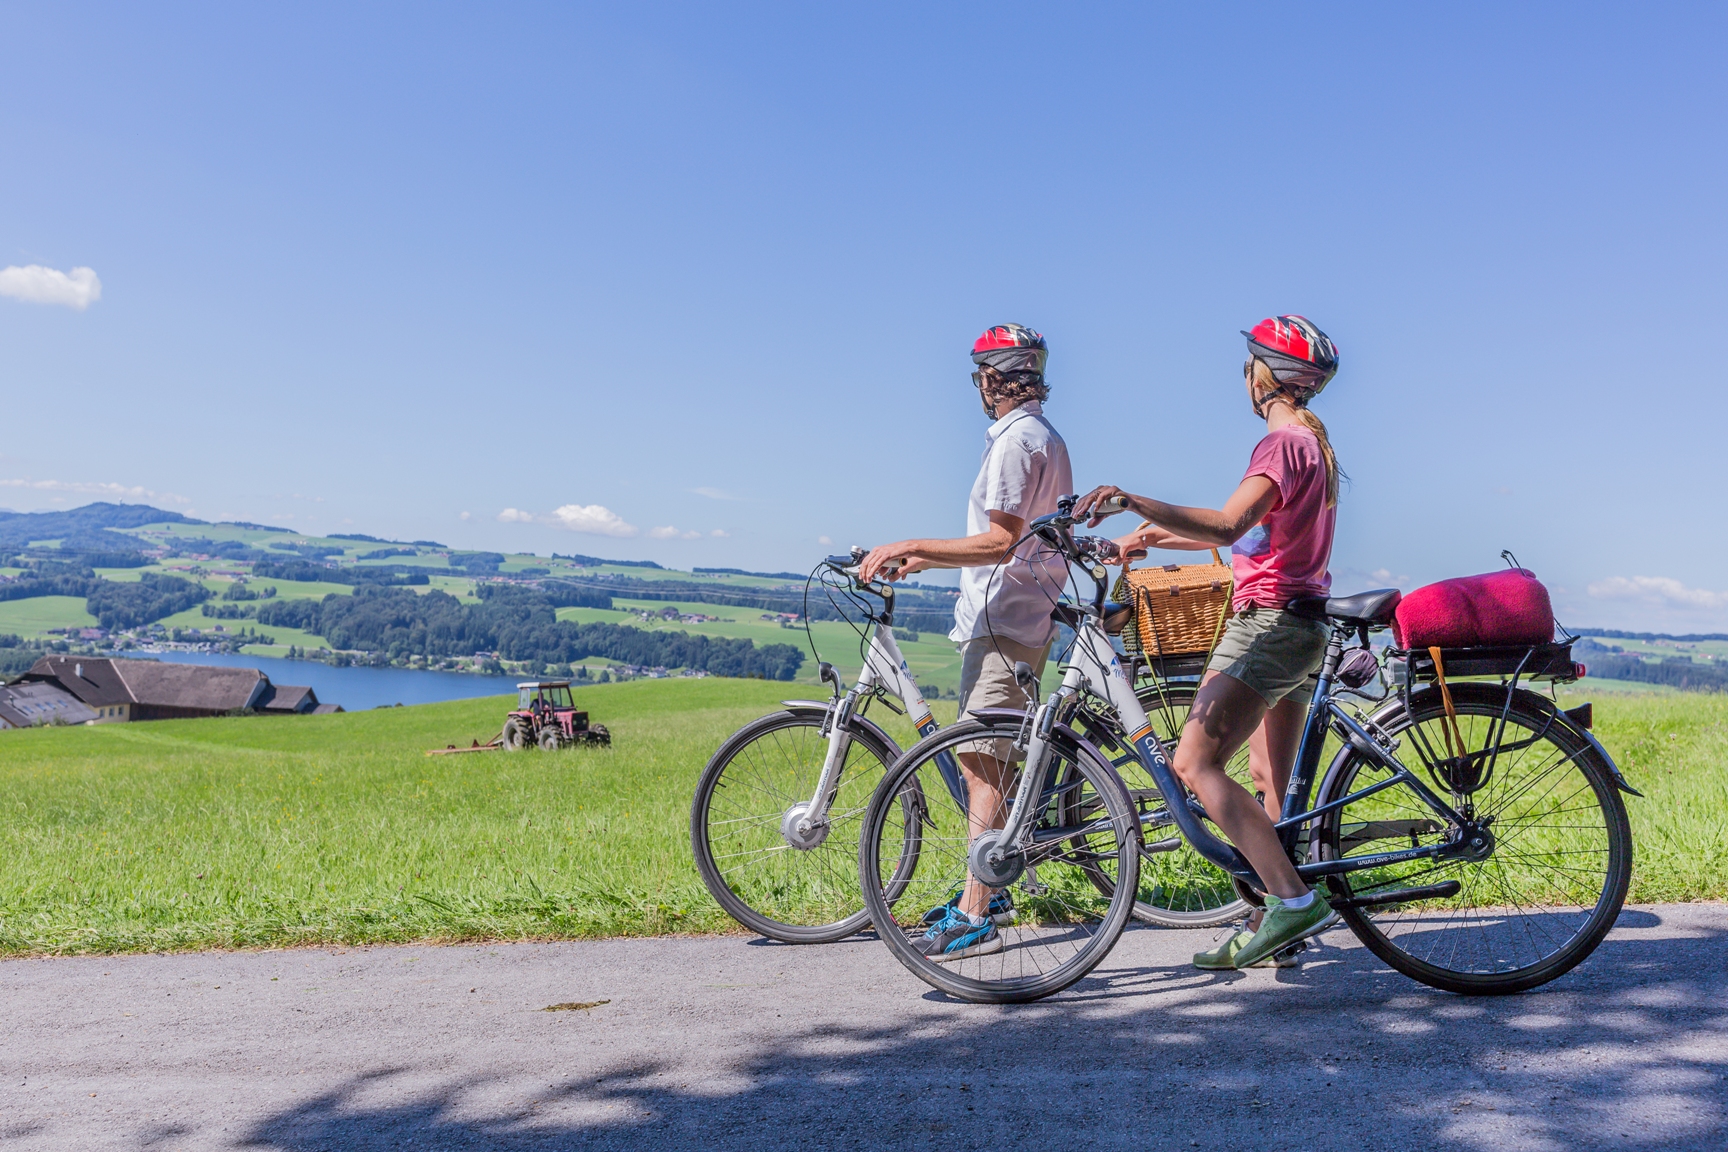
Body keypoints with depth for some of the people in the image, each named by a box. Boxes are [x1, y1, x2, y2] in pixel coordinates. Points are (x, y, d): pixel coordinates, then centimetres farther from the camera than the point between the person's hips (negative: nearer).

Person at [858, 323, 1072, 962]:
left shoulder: (1016, 440, -14)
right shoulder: (1045, 436, 19)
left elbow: (998, 543, -23)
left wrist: (908, 545, -23)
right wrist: (924, 559, 21)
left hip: (1002, 623, -11)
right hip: (1027, 616, 11)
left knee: (981, 764, -9)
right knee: (987, 760, 16)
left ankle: (974, 917, -5)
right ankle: (989, 891, 25)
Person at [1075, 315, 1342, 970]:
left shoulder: (1282, 443, -13)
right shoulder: (1314, 444, 20)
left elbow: (1226, 526, -30)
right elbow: (1242, 529, 24)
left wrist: (1134, 502, -36)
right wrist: (1150, 536, 23)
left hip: (1267, 622, -11)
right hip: (1302, 628, 11)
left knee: (1195, 764, -15)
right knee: (1271, 785, 12)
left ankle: (1292, 899, -18)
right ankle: (1280, 919, 17)